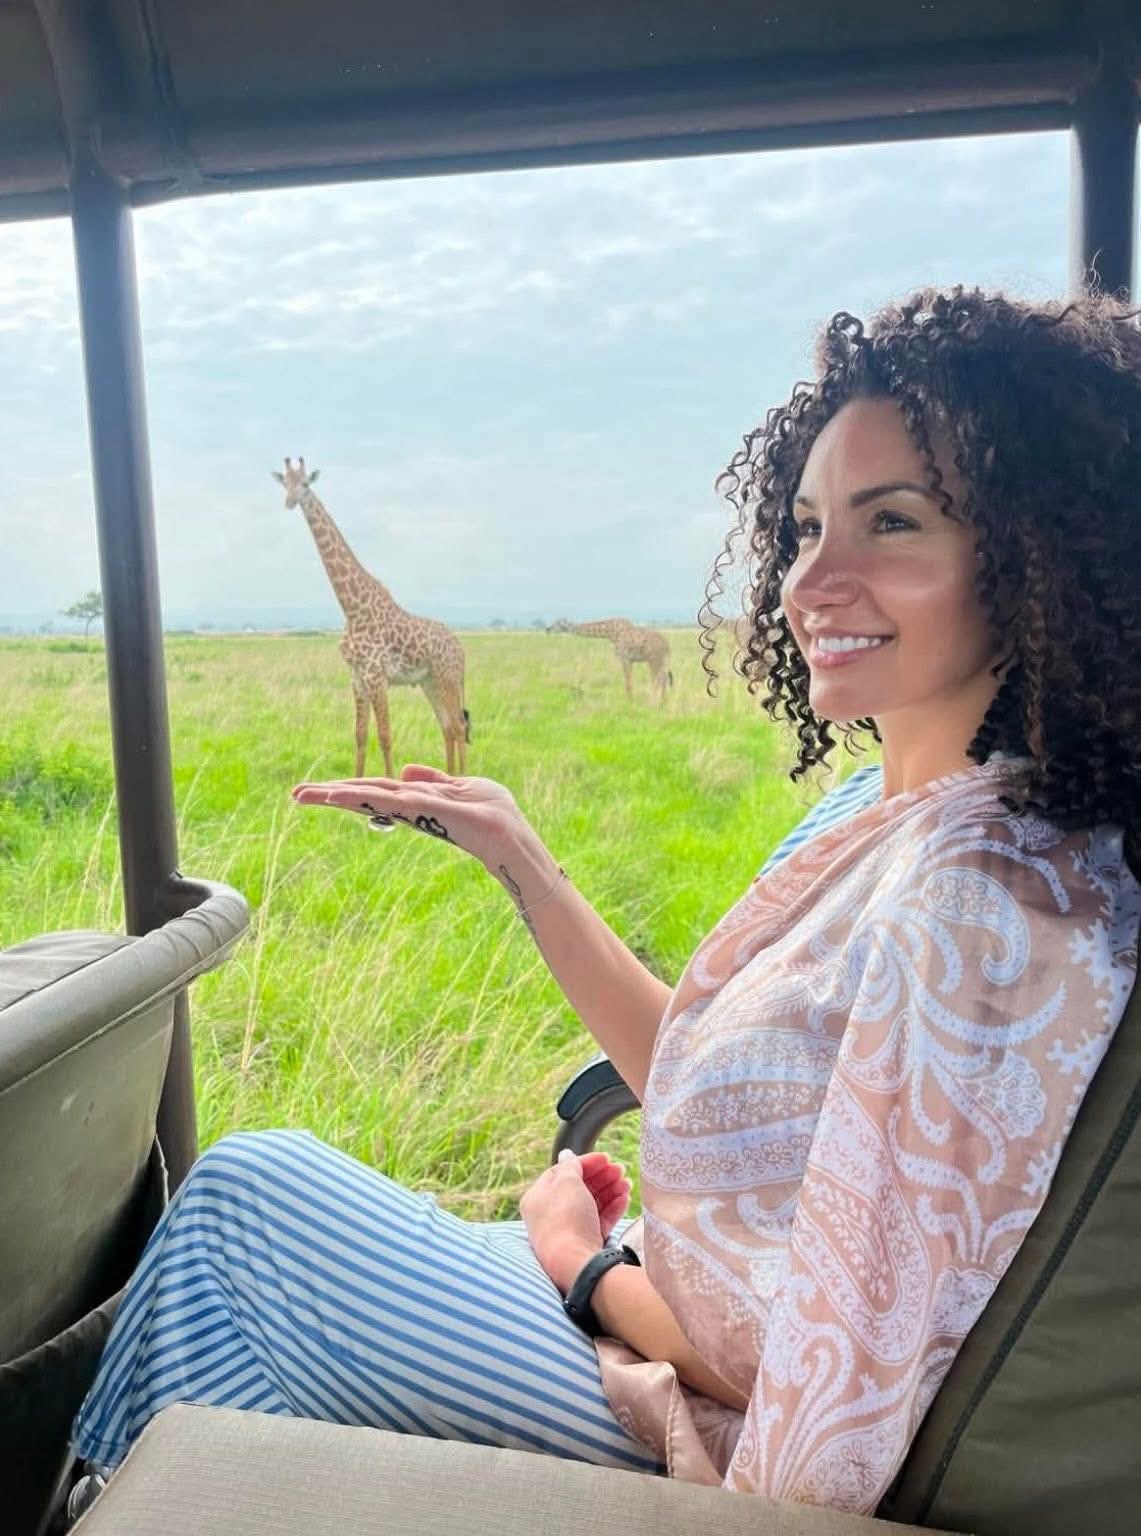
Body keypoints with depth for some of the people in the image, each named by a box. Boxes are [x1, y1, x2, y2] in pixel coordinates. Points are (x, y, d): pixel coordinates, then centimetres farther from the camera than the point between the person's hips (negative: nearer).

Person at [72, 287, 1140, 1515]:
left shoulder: (982, 907, -31)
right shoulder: (889, 811, -3)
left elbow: (841, 1379, -25)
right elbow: (701, 1079, 3)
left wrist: (583, 1264, -9)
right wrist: (518, 860, -1)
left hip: (737, 1444, -7)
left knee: (247, 1185, -1)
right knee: (256, 1194, 15)